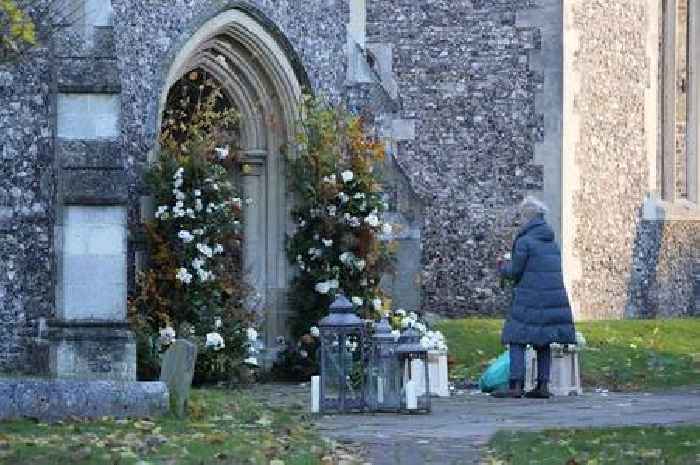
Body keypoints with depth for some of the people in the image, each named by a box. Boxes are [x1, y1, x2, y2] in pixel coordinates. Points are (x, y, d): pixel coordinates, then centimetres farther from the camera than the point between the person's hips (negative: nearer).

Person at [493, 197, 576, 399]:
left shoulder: (524, 241, -10)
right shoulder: (551, 241, 13)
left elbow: (515, 270, -10)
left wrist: (503, 267, 13)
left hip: (530, 299, -7)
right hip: (554, 297, 7)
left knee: (517, 340, -4)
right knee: (543, 343, 11)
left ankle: (516, 385, -12)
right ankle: (543, 385, 8)